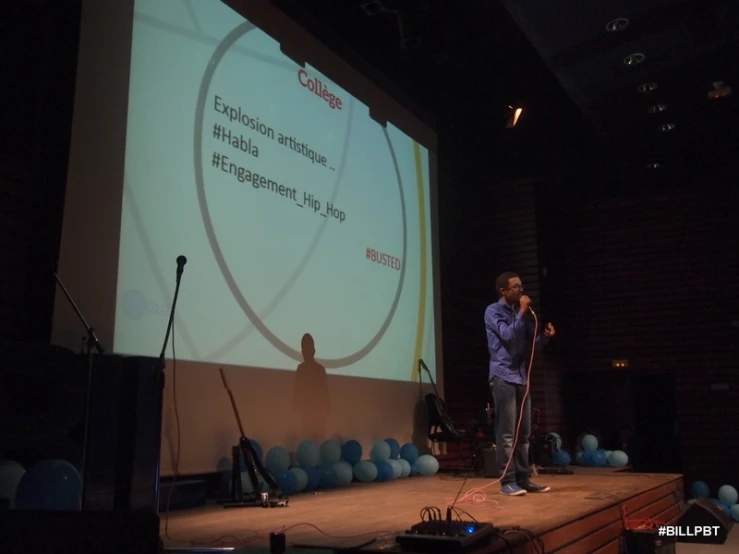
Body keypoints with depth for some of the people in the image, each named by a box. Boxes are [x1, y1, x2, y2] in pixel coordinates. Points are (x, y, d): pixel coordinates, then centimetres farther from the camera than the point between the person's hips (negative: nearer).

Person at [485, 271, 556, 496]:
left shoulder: (520, 312, 18)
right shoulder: (493, 311, -3)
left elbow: (530, 345, 18)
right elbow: (508, 335, -18)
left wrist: (545, 336, 0)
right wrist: (522, 312, -14)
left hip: (521, 377, 8)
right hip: (503, 377, -8)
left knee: (523, 432, 9)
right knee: (506, 432, -8)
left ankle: (523, 479, 15)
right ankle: (508, 481, -4)